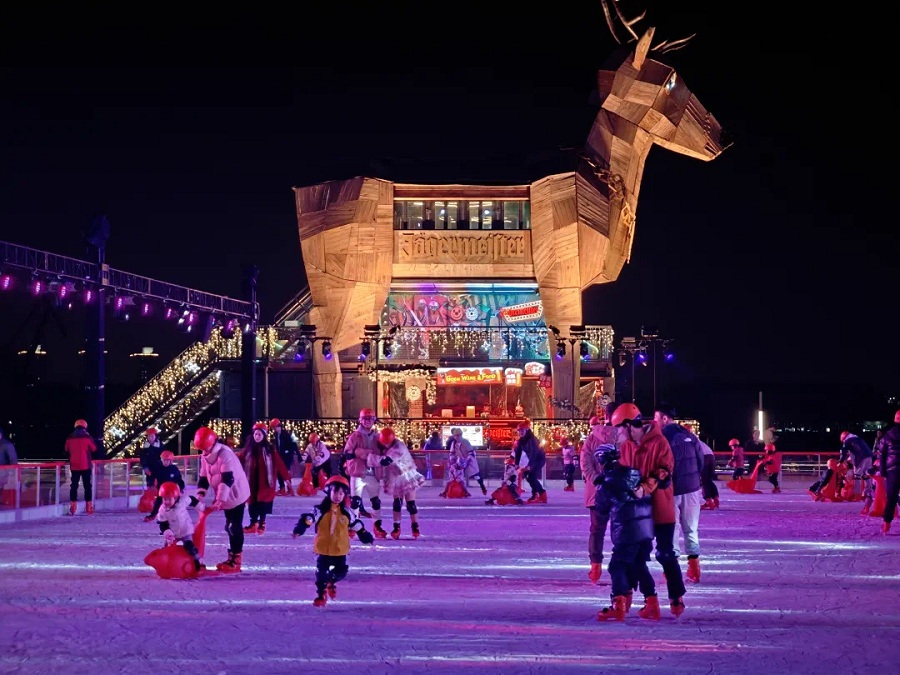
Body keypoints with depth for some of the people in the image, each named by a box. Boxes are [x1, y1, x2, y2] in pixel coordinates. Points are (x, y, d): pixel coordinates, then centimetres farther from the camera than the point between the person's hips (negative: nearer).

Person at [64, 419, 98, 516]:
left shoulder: (70, 438, 2)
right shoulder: (87, 437, -7)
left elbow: (66, 450, 13)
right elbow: (94, 449, 3)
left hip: (74, 465, 2)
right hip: (85, 465, -2)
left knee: (74, 485, 6)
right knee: (87, 485, 3)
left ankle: (73, 508, 2)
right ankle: (89, 507, 2)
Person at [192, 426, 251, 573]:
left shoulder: (225, 454, -23)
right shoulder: (205, 456, 5)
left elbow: (228, 480, -29)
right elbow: (203, 478, 8)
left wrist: (219, 499, -31)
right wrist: (200, 495, -6)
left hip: (236, 494, -9)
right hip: (225, 497, 9)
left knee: (235, 526, -7)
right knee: (230, 526, 13)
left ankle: (236, 560, -4)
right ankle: (232, 557, 21)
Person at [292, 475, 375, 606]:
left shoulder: (347, 512, 0)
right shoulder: (321, 510, -9)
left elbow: (357, 526, 12)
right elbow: (308, 520, -17)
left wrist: (366, 536, 17)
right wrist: (299, 530, -32)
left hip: (340, 549, 2)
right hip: (323, 548, -2)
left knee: (341, 571, 5)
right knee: (321, 571, 0)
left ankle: (331, 582, 36)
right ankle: (321, 595, 16)